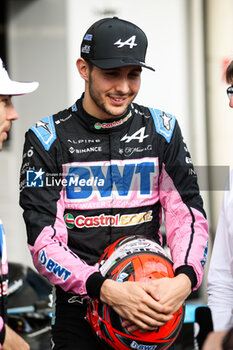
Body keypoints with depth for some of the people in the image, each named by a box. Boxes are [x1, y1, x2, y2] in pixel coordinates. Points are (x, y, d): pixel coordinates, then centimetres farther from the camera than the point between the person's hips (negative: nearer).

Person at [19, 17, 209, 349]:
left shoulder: (162, 130, 4)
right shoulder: (48, 138, -5)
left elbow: (189, 214, 1)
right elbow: (43, 239, -11)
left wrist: (185, 279, -19)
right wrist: (107, 290, -25)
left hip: (150, 308, 2)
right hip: (78, 315, -2)